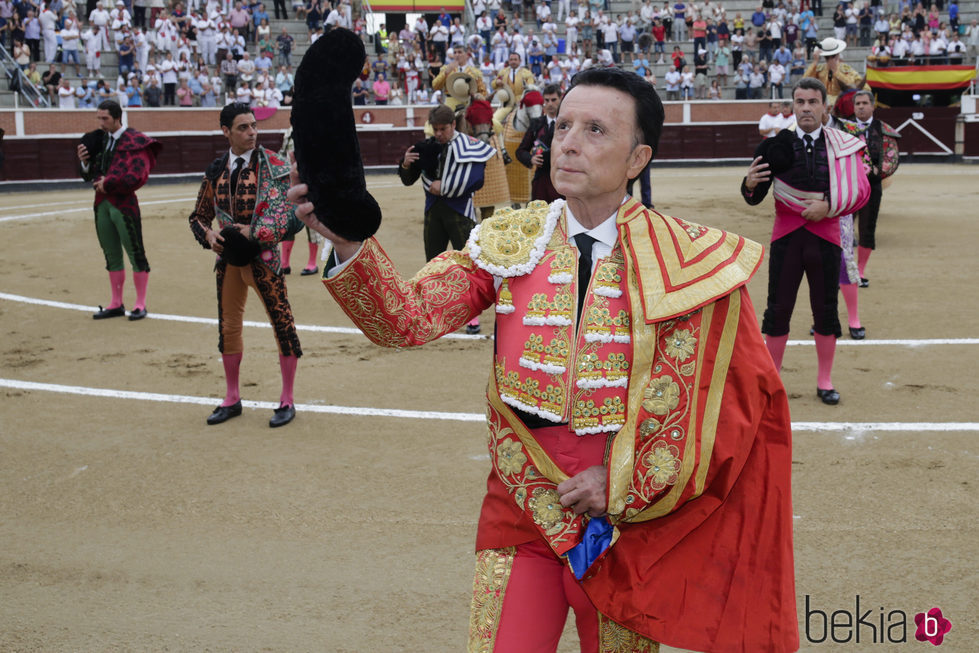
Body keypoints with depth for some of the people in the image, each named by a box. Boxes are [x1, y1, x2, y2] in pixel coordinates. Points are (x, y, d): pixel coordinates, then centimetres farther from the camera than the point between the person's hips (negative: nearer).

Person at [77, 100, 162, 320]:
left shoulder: (135, 141, -8)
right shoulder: (100, 140, 12)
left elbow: (138, 176, -19)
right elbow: (89, 174, 18)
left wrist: (108, 183, -14)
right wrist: (84, 161, -3)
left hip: (124, 203, -7)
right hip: (102, 203, 7)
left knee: (135, 254, -1)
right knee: (112, 256, 13)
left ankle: (140, 304, 7)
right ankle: (116, 304, 21)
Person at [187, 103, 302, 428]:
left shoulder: (272, 164, -6)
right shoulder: (216, 169, 7)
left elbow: (284, 208, -16)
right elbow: (199, 216, 14)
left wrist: (255, 233, -26)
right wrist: (208, 235, -7)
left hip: (262, 255, -5)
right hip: (228, 256, 5)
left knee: (282, 323, -5)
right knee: (228, 327, 12)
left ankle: (287, 402, 8)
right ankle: (232, 399, 27)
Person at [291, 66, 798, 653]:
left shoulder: (688, 260, -10)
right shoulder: (510, 242, -2)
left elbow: (718, 400, -6)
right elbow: (408, 317, -13)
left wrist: (624, 486, -7)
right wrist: (349, 240, -31)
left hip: (630, 520, -1)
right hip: (522, 503, 1)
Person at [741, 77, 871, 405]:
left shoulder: (843, 145, 2)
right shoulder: (778, 144, 0)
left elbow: (861, 191, -3)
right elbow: (755, 198, -2)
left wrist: (828, 207, -17)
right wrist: (750, 184, -24)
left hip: (825, 237, 1)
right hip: (786, 237, -1)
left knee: (826, 310, 8)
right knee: (778, 309, 4)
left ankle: (824, 381, 24)